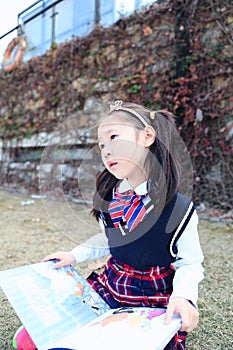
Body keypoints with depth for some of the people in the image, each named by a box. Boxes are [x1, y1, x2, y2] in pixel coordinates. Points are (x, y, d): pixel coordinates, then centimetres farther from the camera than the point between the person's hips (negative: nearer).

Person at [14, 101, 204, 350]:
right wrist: (75, 255, 8)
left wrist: (183, 296, -28)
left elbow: (189, 263, -10)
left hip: (155, 300, -3)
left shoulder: (179, 209, -21)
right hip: (109, 287, 4)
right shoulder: (109, 198, -4)